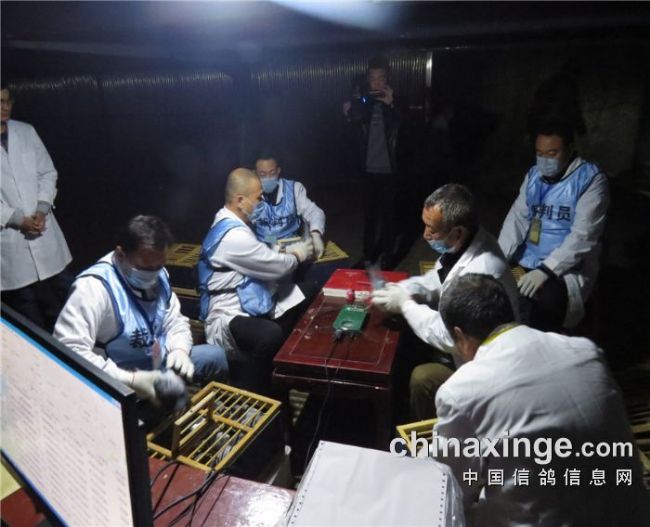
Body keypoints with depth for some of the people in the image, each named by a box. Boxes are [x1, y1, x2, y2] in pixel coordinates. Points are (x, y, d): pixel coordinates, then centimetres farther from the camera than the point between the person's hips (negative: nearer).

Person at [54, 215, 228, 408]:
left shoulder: (158, 275, -3)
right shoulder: (93, 287, -27)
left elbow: (175, 321, 5)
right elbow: (69, 351, -34)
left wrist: (180, 349, -18)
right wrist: (132, 381, -38)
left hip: (157, 365, 8)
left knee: (214, 356, 5)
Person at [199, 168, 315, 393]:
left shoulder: (231, 223, 10)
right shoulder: (232, 235, -23)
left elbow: (263, 258, 22)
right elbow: (276, 266, -18)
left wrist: (290, 251, 10)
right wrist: (297, 255, 2)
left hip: (246, 301, 11)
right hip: (230, 314, -11)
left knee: (306, 297, 10)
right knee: (270, 336, -39)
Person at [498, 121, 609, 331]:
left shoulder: (591, 180, -9)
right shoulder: (533, 175, 9)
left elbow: (582, 236, -17)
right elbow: (517, 219, 3)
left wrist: (546, 270, -27)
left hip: (568, 267, -6)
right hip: (525, 260, 6)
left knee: (545, 303, -34)